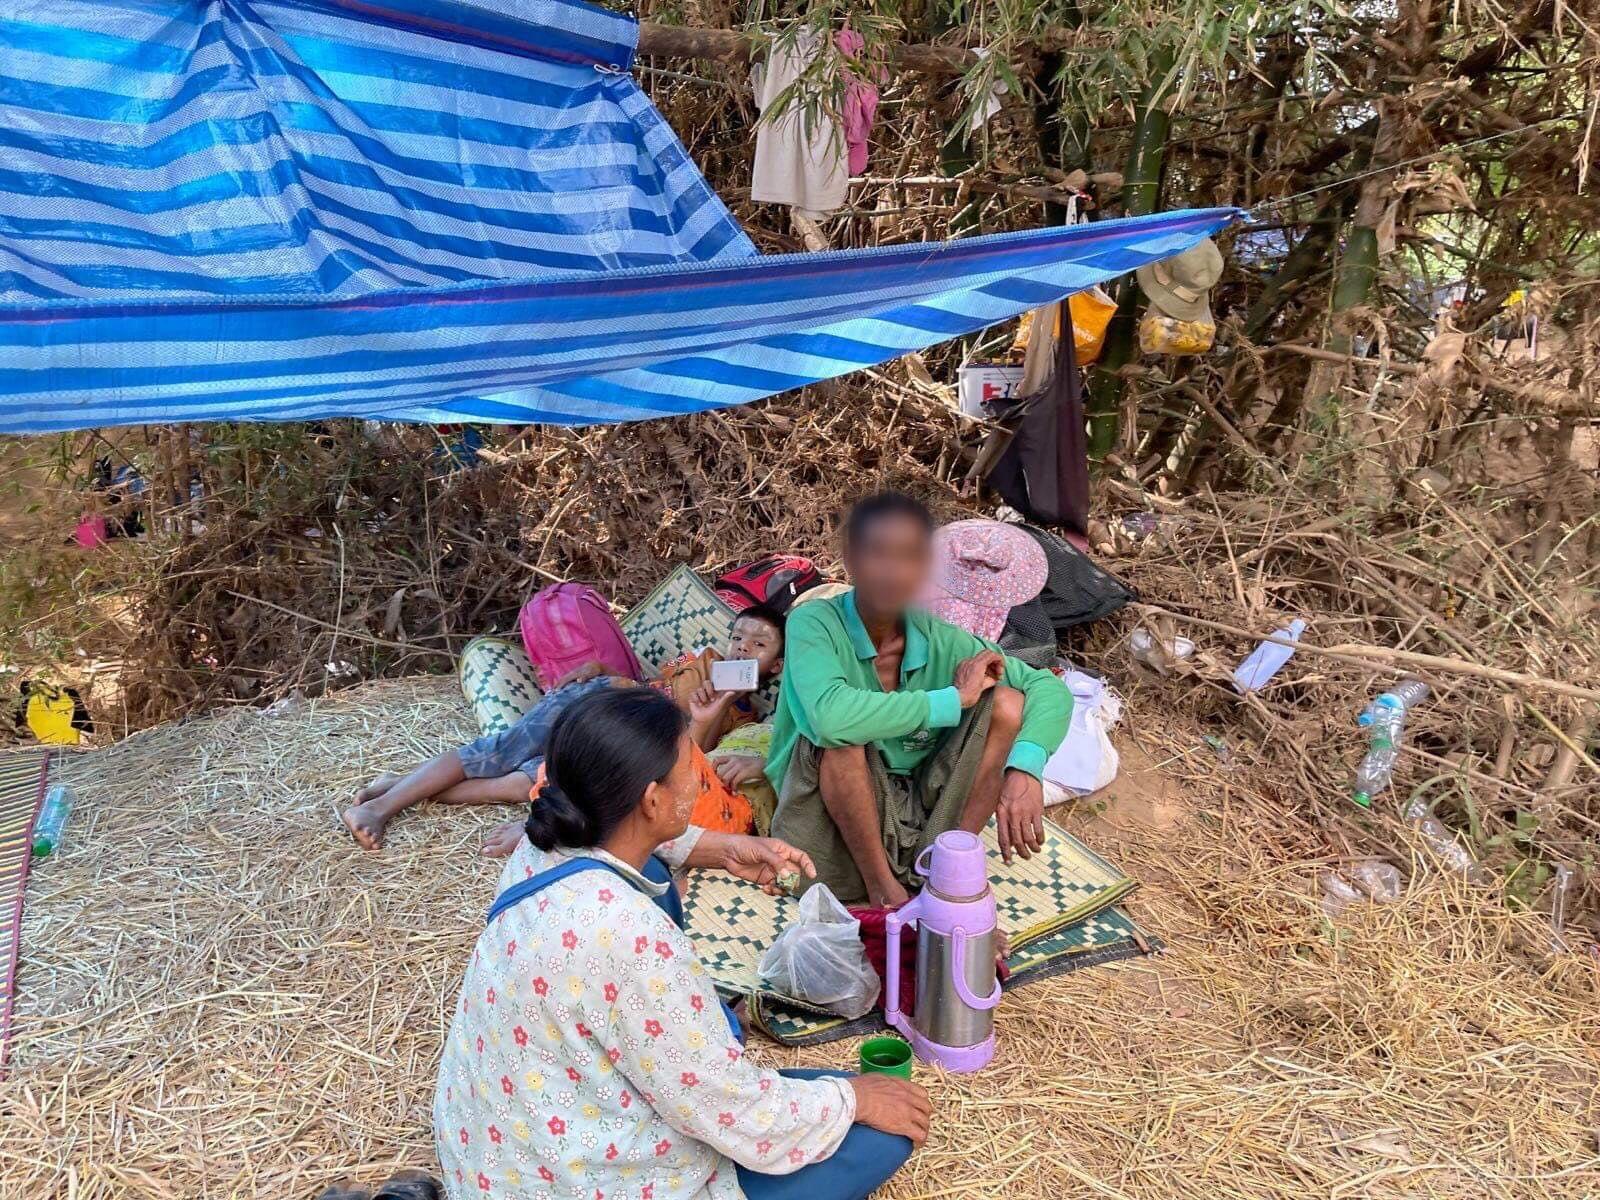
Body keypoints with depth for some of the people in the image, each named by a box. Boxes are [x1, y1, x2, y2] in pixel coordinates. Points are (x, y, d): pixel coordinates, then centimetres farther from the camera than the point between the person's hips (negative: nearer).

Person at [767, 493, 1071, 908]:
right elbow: (830, 715, -36)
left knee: (1008, 701, -11)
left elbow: (1051, 689, -4)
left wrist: (1024, 770, -24)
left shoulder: (939, 640, -3)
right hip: (831, 821, -4)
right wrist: (954, 699, -25)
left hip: (919, 819, 4)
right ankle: (882, 885, -15)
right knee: (841, 733, -33)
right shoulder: (814, 624, -16)